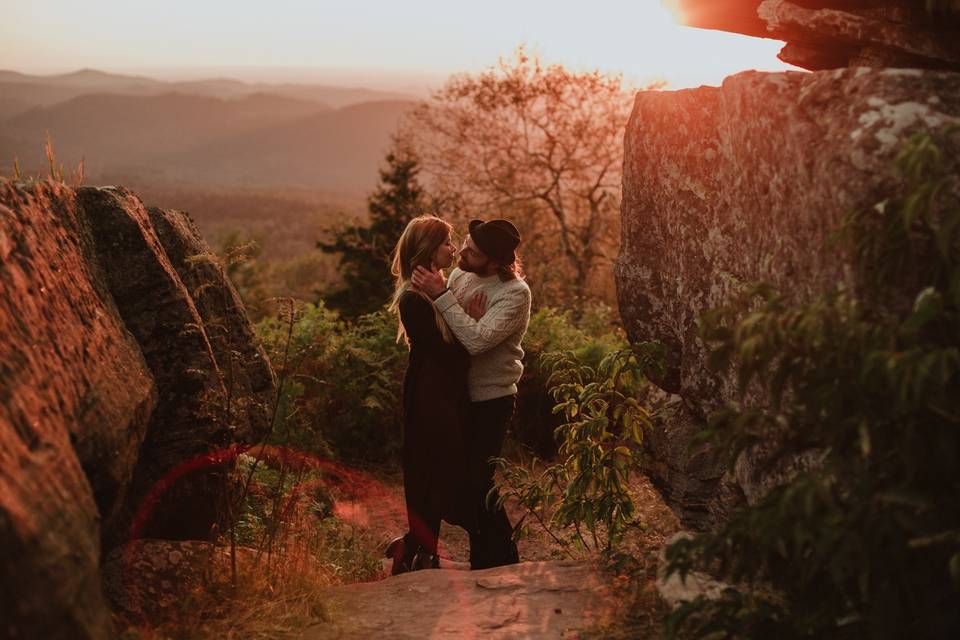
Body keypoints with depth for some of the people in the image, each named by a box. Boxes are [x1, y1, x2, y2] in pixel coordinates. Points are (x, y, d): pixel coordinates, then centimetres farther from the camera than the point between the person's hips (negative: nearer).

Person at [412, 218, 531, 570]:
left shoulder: (515, 293, -18)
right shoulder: (459, 275, 2)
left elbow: (477, 341, -30)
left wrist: (441, 296, -29)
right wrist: (467, 317, -18)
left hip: (491, 400, -7)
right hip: (457, 394, 7)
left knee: (480, 485, -7)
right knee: (464, 479, 15)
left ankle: (504, 565, 11)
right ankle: (482, 561, 31)